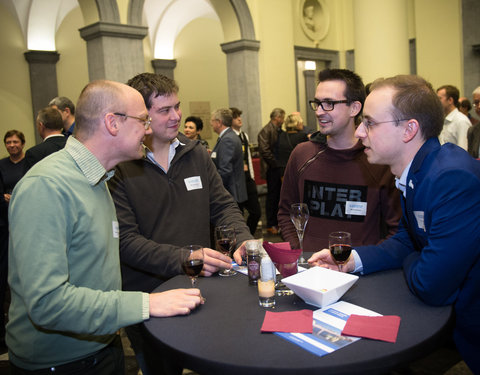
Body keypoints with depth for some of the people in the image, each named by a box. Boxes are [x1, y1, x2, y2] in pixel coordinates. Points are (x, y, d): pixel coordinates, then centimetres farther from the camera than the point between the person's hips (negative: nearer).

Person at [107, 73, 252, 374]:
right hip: (148, 296, -4)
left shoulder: (197, 154, 3)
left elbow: (224, 206, 6)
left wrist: (244, 240, -13)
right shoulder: (119, 168, -14)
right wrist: (183, 258, -29)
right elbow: (125, 241, -19)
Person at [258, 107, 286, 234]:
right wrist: (276, 163, -15)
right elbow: (264, 150, -18)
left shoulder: (279, 130, 14)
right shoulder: (266, 131, -11)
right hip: (272, 169, -7)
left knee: (278, 195, 12)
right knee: (272, 196, -1)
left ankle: (276, 222, 22)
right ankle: (270, 225, 8)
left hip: (279, 168, 7)